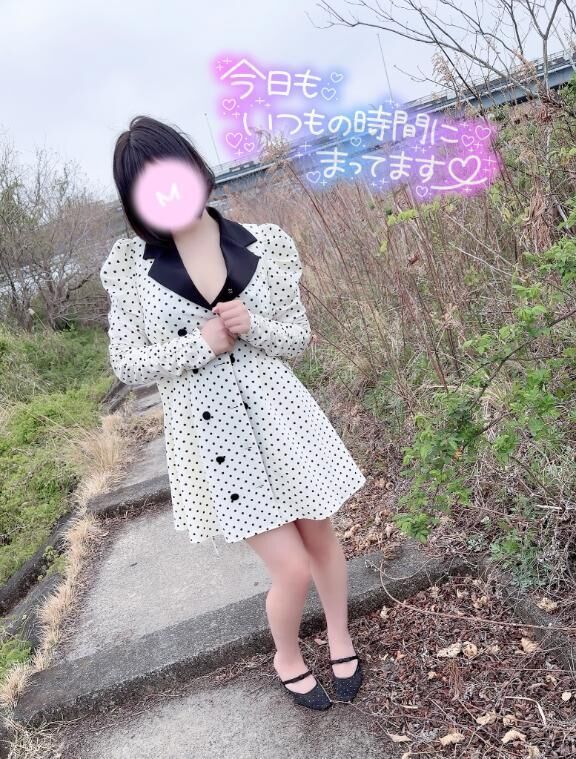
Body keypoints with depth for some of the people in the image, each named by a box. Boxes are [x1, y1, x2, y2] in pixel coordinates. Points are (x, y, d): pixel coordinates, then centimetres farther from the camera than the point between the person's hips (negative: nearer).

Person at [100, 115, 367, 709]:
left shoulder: (265, 244, -2)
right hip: (209, 435, -2)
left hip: (277, 416, 2)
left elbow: (298, 338, 3)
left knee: (321, 535, 17)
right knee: (293, 568, 1)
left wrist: (250, 325, -17)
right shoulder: (131, 265, -4)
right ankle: (286, 657, 36)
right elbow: (127, 364, -2)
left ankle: (340, 638, 48)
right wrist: (201, 343, -16)